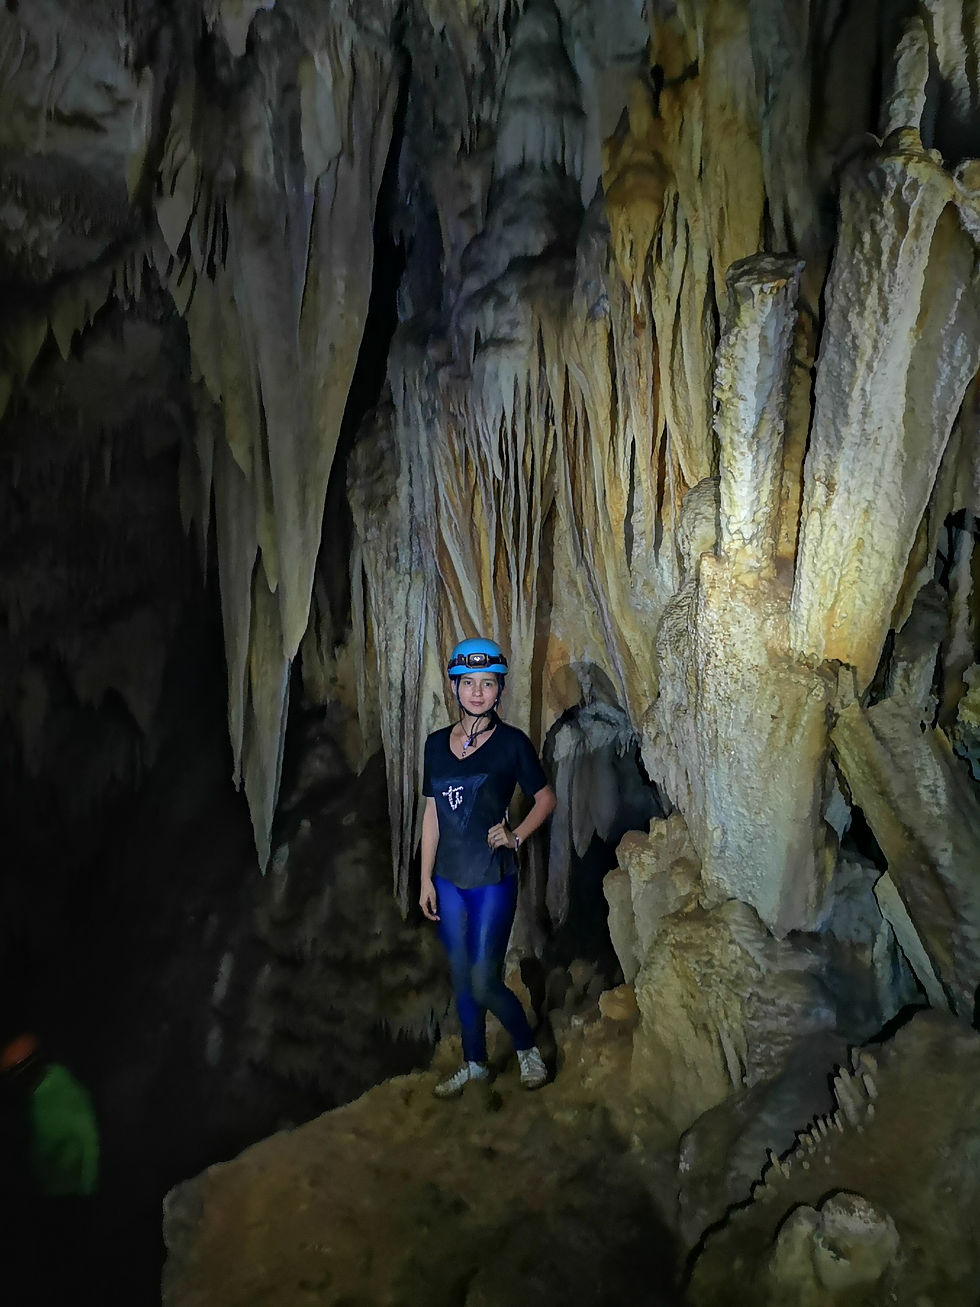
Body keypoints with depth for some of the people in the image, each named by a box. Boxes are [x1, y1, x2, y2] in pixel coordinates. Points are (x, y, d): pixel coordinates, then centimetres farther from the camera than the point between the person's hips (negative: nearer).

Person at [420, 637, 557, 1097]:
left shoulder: (511, 743, -8)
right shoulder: (437, 743, 4)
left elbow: (546, 798, 3)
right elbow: (432, 812, 8)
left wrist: (515, 836, -12)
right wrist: (426, 879, 7)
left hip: (493, 878, -4)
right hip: (449, 879, 5)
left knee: (484, 982, -3)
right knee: (461, 980, 15)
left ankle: (528, 1048, 24)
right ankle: (474, 1063, 34)